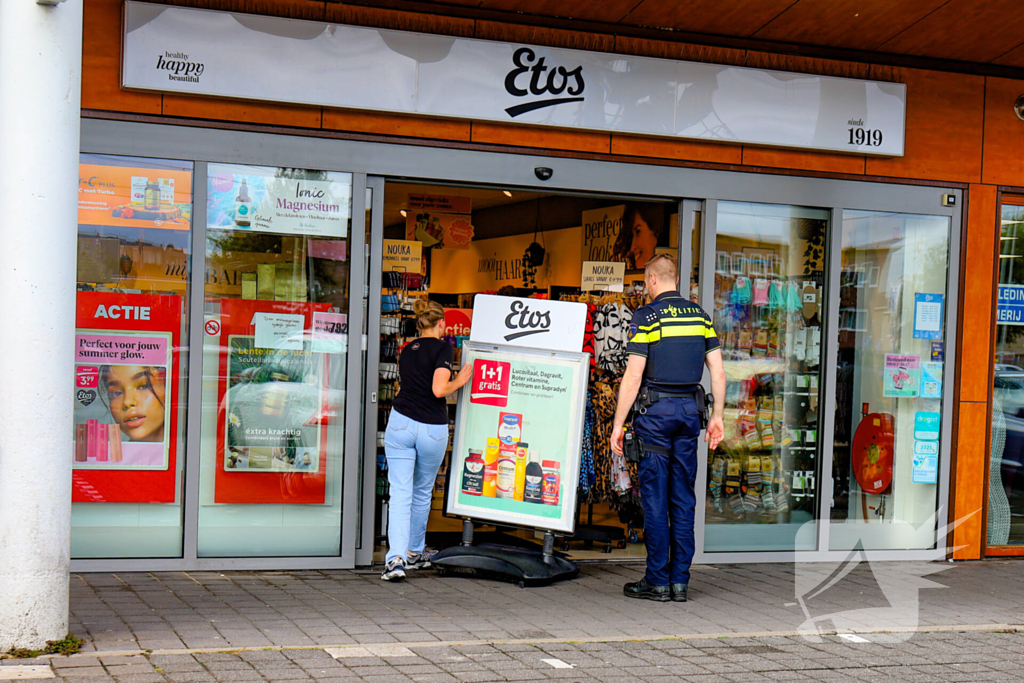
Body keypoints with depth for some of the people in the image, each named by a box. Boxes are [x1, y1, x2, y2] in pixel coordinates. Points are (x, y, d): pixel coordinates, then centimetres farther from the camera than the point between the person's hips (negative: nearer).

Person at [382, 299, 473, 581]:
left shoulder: (406, 351, 14)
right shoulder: (443, 347, -4)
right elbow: (439, 390, -14)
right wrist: (460, 381, 4)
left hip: (401, 423, 3)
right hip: (433, 430, -3)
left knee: (400, 493, -2)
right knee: (422, 492, 16)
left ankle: (396, 558, -17)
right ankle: (415, 551, 32)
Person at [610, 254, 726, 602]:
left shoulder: (647, 316, -7)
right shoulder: (700, 315, 9)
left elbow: (633, 376, -11)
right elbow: (718, 371, 7)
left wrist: (618, 424, -7)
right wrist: (717, 416, 14)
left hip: (655, 411, -5)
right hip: (689, 410, 5)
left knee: (655, 498, 0)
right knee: (683, 498, 8)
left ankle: (658, 581, 2)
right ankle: (680, 582, 10)